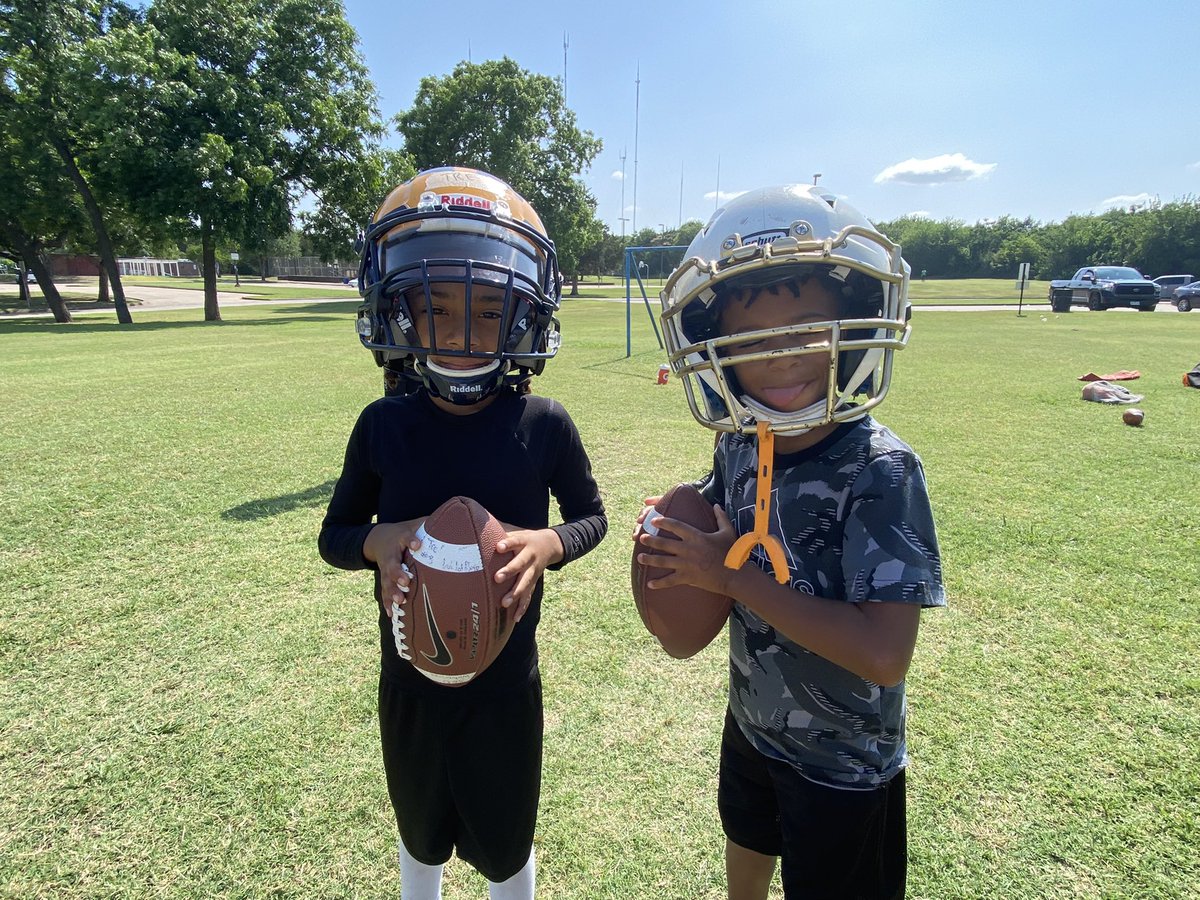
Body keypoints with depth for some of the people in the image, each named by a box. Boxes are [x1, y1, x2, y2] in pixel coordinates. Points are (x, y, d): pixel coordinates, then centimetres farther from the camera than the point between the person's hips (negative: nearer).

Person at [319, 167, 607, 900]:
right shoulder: (385, 427, -12)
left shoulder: (545, 426, -17)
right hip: (409, 681, 2)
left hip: (507, 682, -2)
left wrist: (549, 544, -24)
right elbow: (335, 534, 0)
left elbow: (592, 515, -2)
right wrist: (379, 541, -23)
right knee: (421, 839, 28)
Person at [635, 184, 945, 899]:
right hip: (751, 726, 6)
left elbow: (885, 654, -34)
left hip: (844, 767, -5)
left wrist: (730, 575, -30)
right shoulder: (738, 444, -11)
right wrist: (672, 534, -14)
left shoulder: (882, 470, -29)